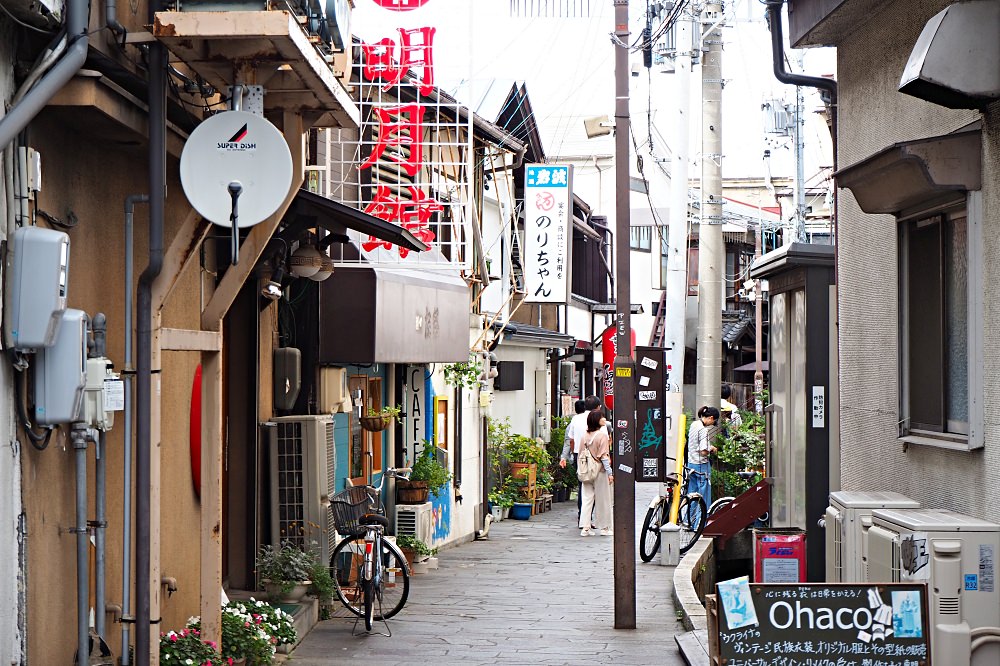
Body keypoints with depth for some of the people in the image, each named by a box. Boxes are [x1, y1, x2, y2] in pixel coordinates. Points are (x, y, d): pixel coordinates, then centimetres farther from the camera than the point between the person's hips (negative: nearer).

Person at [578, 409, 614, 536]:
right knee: (602, 500, 6)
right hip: (600, 473, -5)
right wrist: (609, 473, -11)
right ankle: (604, 528, 13)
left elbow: (581, 455, 9)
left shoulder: (585, 436, 5)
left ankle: (585, 527, 0)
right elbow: (604, 456, -15)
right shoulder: (602, 435, -12)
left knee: (587, 500, 6)